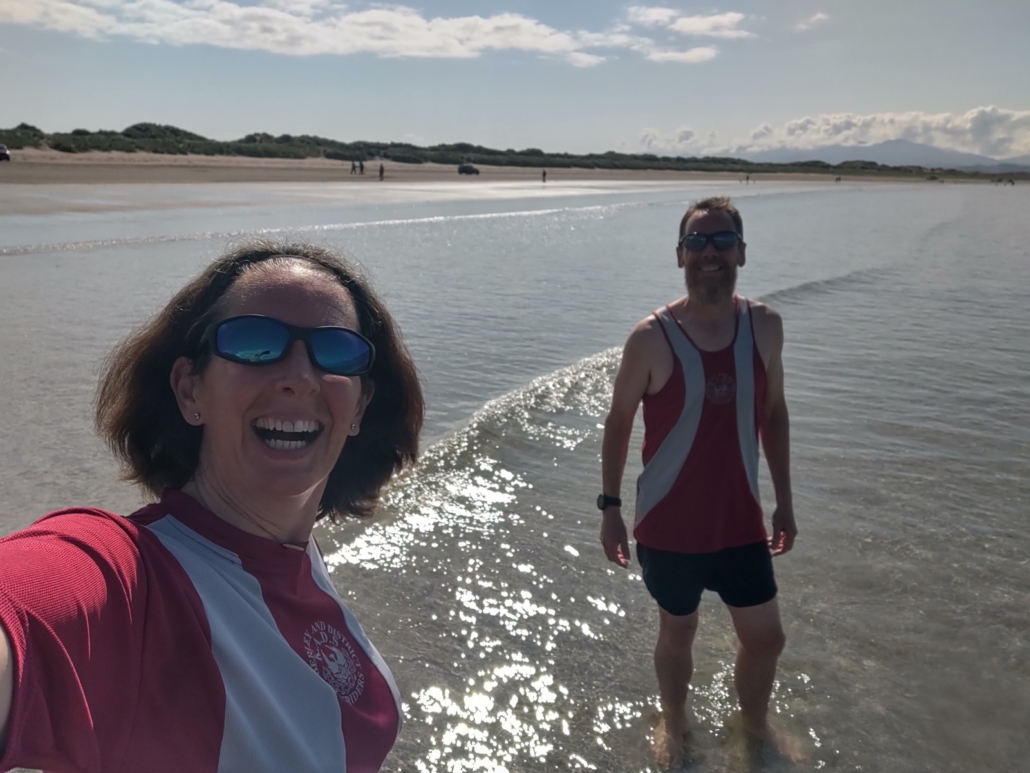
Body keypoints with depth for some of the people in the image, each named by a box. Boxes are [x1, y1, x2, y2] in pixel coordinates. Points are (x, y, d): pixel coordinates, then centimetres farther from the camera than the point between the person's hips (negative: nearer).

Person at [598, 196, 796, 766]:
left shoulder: (764, 326, -4)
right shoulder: (651, 337, -15)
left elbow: (773, 412, 7)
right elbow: (619, 421, -6)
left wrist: (784, 500, 9)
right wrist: (610, 506, -5)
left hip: (741, 522, 3)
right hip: (669, 526, -3)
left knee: (766, 638, 15)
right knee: (677, 633, 17)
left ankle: (754, 726, 45)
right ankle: (674, 725, 45)